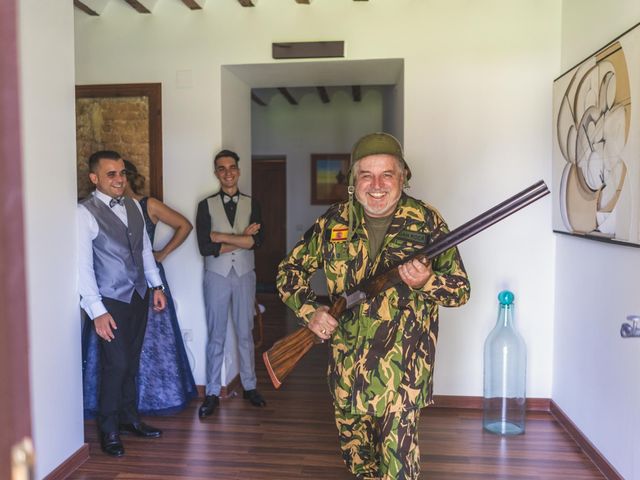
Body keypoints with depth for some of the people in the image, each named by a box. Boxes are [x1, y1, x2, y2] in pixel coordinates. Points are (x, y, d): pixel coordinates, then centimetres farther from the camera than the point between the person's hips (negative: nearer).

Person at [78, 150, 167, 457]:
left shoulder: (133, 206, 7)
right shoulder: (85, 213, -14)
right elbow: (83, 266, -17)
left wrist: (156, 286, 11)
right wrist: (97, 311, -19)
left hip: (139, 296, 6)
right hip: (110, 302, -6)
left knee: (131, 362, 16)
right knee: (116, 365, -2)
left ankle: (129, 418, 32)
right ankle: (108, 430, 18)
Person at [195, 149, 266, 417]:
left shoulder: (251, 204, 4)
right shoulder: (206, 205, 0)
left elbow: (257, 241, -11)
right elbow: (205, 248, -11)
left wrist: (222, 237, -14)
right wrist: (242, 239, -12)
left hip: (244, 275, 1)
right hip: (216, 276, -1)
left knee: (245, 333, 11)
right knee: (216, 336, 6)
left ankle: (249, 386, 25)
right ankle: (212, 393, 16)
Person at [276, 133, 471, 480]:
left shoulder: (427, 222, -7)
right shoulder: (334, 222, -2)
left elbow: (461, 290, -3)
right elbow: (289, 270, 7)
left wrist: (426, 282, -25)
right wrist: (309, 311, -10)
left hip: (403, 370, -3)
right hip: (346, 368, 3)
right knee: (355, 451, 22)